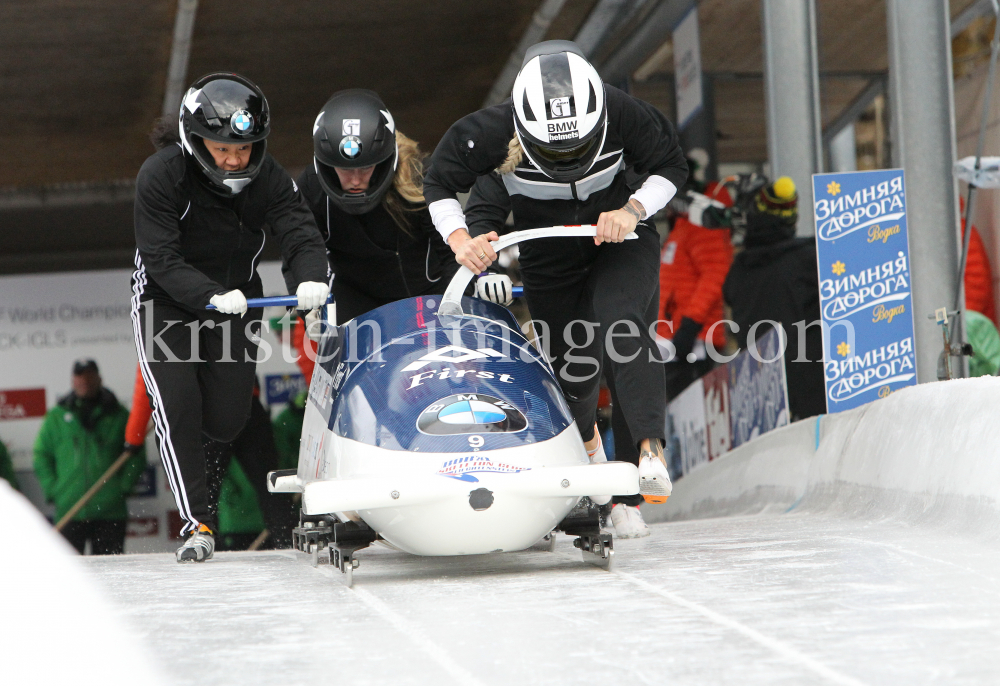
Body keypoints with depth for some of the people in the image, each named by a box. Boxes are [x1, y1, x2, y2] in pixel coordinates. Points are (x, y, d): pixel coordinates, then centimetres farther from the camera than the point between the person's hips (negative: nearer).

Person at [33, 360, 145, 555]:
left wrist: (124, 486, -4)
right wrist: (52, 488, 0)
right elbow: (41, 454, 12)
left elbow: (136, 454, 8)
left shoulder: (118, 415, 8)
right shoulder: (57, 417, 9)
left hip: (110, 509, 0)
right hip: (68, 508, 0)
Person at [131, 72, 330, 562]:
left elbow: (302, 237, -22)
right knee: (178, 411, -16)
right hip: (167, 301, -3)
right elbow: (162, 260, -26)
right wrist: (212, 296, -41)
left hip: (236, 298, 3)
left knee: (227, 422, -1)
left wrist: (310, 281, -45)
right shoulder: (161, 176, -23)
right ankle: (196, 524, -9)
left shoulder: (268, 178, -14)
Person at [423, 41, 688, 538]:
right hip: (548, 254, 1)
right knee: (571, 368, 3)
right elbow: (438, 186, -10)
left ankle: (652, 450, -35)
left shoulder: (623, 115, -27)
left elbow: (672, 167, -8)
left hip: (621, 240, -1)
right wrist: (459, 240, -27)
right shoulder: (492, 132, -28)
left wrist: (633, 209, -26)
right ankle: (588, 453, 31)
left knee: (619, 325, -29)